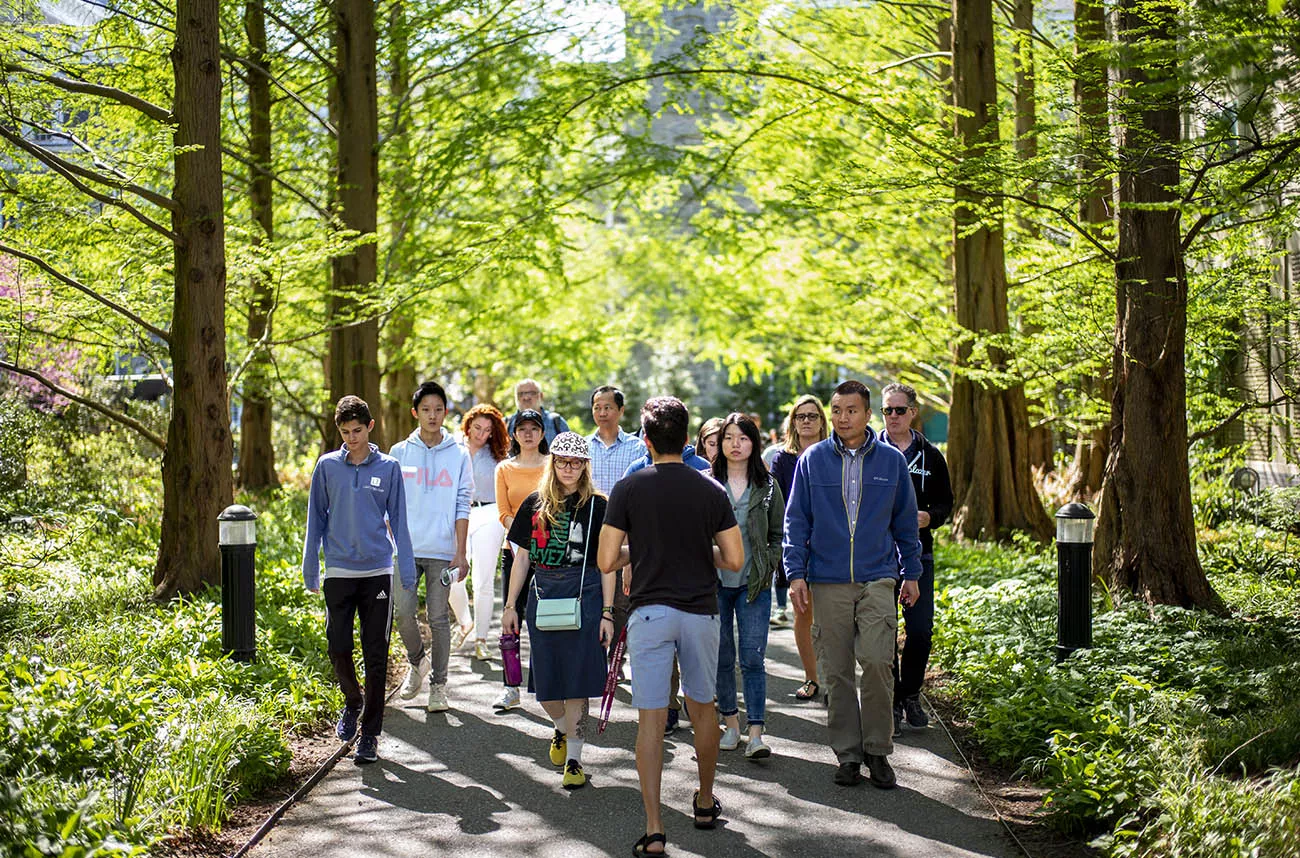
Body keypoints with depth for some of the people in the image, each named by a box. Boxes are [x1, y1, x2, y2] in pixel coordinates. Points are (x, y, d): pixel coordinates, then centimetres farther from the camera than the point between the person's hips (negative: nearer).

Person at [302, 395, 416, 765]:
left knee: (376, 656, 1)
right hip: (338, 571, 1)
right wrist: (310, 570, 7)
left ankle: (370, 733, 8)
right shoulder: (327, 466, 4)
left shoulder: (388, 468, 3)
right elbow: (316, 519, 9)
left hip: (378, 572, -1)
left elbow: (398, 521, 6)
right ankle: (352, 702, 28)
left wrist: (408, 572, 2)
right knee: (339, 648, -2)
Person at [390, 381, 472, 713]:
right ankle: (417, 662, 21)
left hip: (442, 551, -1)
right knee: (403, 612, -7)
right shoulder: (399, 453, 7)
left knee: (439, 618, 1)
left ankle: (438, 684, 11)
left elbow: (462, 507, 3)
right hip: (406, 549, 1)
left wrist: (460, 554, -2)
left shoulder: (458, 455, 4)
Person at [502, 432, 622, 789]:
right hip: (541, 596, 3)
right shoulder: (535, 504, 9)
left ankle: (573, 760, 5)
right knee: (544, 681, 7)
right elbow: (522, 557, 12)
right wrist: (510, 605, 10)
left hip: (584, 597, -3)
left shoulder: (596, 505, 0)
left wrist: (607, 612, -6)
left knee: (576, 680, -3)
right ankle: (562, 729, 38)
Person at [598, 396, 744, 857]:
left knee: (651, 718, -1)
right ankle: (705, 803, 35)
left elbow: (606, 562, -7)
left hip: (650, 611, -2)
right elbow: (734, 560, -1)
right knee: (703, 706, 20)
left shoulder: (629, 488, -6)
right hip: (700, 611, 2)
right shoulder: (711, 490, -1)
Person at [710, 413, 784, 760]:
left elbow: (779, 535, 12)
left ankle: (756, 734, -8)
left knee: (752, 659, -6)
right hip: (714, 582, 1)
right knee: (721, 658, 6)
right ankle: (731, 723, 20)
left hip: (754, 584, -1)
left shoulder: (767, 486, 6)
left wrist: (768, 567, -1)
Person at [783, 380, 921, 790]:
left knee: (877, 661, -13)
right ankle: (848, 753, 14)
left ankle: (878, 750, 2)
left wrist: (911, 573, 12)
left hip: (877, 579, -1)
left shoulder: (891, 461, 7)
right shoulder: (812, 460, 5)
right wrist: (796, 574, -1)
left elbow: (905, 521, 14)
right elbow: (796, 521, 7)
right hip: (828, 582, 1)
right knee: (837, 670, 3)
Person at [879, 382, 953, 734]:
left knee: (921, 631, 1)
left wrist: (930, 516, -9)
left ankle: (911, 695, 20)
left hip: (918, 553, 2)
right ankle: (891, 702, 11)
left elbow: (946, 502, 12)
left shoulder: (930, 455, 8)